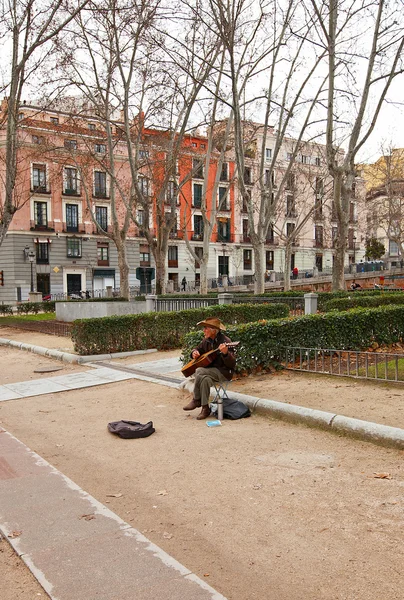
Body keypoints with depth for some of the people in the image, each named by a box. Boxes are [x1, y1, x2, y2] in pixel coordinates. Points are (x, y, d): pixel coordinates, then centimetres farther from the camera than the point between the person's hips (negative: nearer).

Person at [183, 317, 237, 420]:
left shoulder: (225, 341, -16)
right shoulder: (207, 340, 5)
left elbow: (232, 364, -21)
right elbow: (198, 349, 24)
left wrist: (225, 353, -41)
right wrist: (194, 352, -1)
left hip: (224, 372, -6)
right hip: (210, 370, 6)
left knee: (200, 371, -27)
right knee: (205, 379, -28)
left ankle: (196, 400, -10)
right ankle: (205, 408, -17)